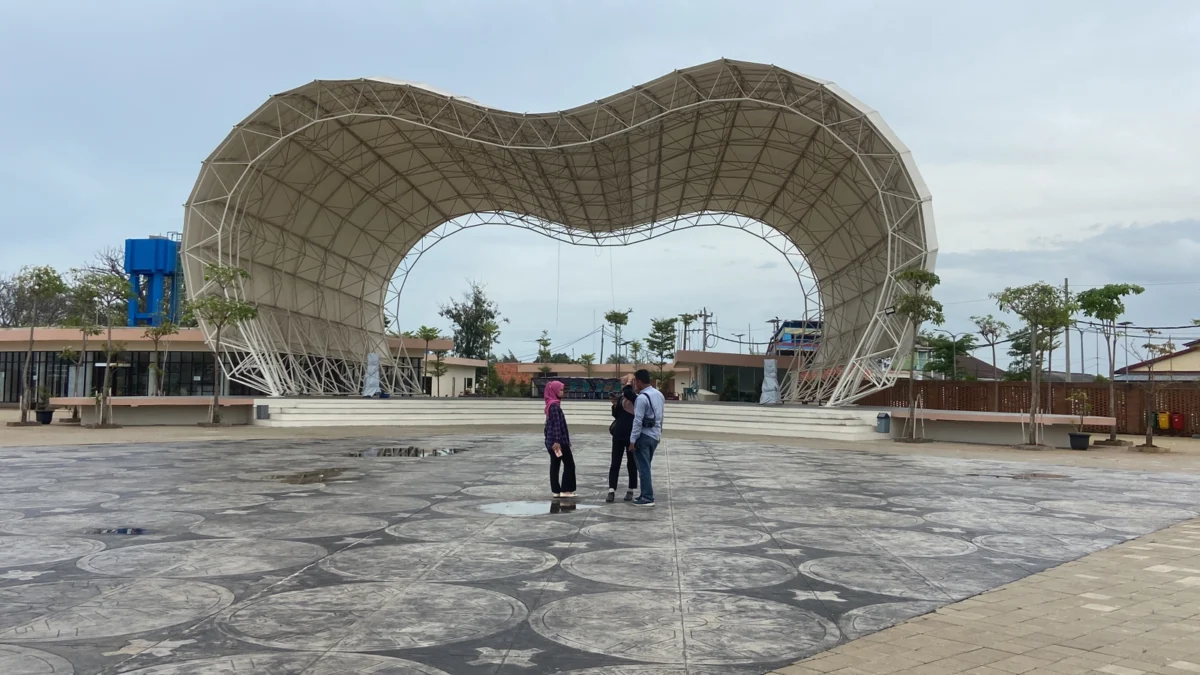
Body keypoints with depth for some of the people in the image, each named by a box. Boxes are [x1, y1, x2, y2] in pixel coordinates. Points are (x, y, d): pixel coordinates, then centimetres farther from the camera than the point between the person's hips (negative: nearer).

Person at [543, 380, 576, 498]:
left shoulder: (551, 404, 14)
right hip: (558, 441, -9)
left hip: (552, 441, 9)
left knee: (555, 465, 8)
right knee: (569, 464, 0)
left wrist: (566, 439, 22)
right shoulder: (554, 405, -15)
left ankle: (556, 491, 10)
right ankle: (565, 490, 2)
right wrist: (557, 441, -26)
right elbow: (557, 424, -21)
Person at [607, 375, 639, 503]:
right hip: (618, 434, 6)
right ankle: (612, 491, 1)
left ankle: (630, 491, 17)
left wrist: (629, 380, -20)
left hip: (631, 435, -5)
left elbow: (627, 392, -36)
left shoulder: (635, 398, -11)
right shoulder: (620, 397, 7)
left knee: (631, 463, 7)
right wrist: (615, 405, -1)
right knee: (615, 463, 1)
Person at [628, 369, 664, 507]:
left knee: (643, 467, -3)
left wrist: (632, 440, -16)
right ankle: (646, 495, 21)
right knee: (646, 466, 17)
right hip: (656, 435, 9)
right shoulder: (659, 394, 9)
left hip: (644, 435, -9)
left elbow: (638, 421, -20)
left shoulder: (642, 398, -19)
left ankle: (647, 498, -2)